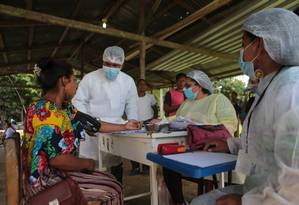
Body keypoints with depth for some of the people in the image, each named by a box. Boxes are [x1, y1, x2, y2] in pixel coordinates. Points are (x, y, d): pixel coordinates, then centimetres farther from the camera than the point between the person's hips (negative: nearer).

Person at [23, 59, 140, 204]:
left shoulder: (66, 108, 4)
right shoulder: (46, 112, -25)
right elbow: (57, 159, -28)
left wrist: (124, 127, 16)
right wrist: (87, 163, -12)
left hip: (59, 172, 9)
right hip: (47, 180, -9)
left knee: (112, 183, 6)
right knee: (111, 192, -7)